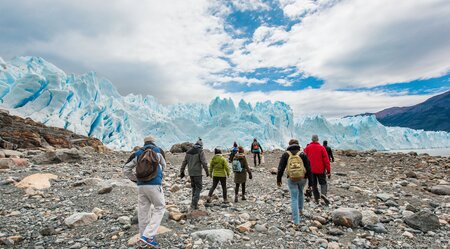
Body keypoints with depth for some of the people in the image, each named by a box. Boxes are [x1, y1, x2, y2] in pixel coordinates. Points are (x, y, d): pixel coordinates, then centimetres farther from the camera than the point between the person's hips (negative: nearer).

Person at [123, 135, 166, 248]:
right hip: (154, 185, -4)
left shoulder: (137, 153, 10)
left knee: (143, 210, 11)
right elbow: (163, 166, 18)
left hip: (141, 186, 4)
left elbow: (126, 169, 8)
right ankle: (147, 236, -3)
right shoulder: (159, 151, 4)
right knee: (160, 208, 6)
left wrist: (136, 179, 16)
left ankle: (145, 237, 22)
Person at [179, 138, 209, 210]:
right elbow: (204, 162, -14)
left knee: (194, 187, 17)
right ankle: (194, 204, -6)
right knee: (198, 188, 3)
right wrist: (207, 172, -6)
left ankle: (195, 204, 20)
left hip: (190, 173, 6)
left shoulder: (188, 152, 10)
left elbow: (184, 162, 12)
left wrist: (182, 172, 17)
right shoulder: (200, 151, -8)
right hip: (197, 173, -6)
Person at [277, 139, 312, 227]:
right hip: (302, 178, 1)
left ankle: (296, 222, 2)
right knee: (300, 193, 30)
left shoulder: (286, 154, -1)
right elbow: (308, 168, -3)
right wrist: (310, 181, 3)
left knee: (294, 199, 3)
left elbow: (281, 168, -2)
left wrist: (278, 179, 7)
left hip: (291, 179, -1)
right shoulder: (303, 154, -2)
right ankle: (300, 210, 46)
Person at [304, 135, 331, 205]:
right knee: (323, 183, 10)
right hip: (320, 170, -1)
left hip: (311, 170, 1)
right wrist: (328, 170, -3)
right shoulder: (322, 148, -3)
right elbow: (326, 160, -6)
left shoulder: (307, 148, 1)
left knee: (314, 185, 11)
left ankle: (316, 199, 10)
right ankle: (323, 194, -14)